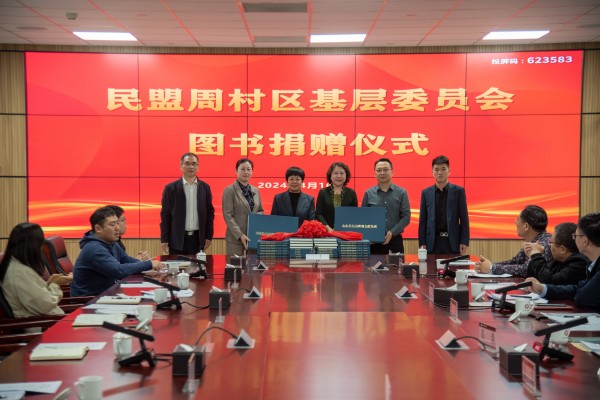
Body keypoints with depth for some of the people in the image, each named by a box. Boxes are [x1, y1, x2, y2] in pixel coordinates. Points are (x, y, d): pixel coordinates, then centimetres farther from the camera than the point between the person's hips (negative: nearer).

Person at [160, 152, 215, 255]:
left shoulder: (205, 187, 6)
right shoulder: (171, 188, -1)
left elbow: (210, 212, 8)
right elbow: (165, 214, 0)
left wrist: (209, 236, 4)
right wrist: (164, 239, -4)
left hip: (198, 238, 2)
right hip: (177, 238, -2)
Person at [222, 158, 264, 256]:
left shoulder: (255, 190, 14)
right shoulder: (229, 190, -3)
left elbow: (260, 211, 22)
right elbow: (228, 216, -8)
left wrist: (258, 216, -3)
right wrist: (240, 235, -17)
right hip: (235, 238, -5)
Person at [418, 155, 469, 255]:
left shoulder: (458, 191, 2)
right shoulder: (426, 193, 7)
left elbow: (464, 218, 1)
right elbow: (422, 220, 6)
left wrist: (464, 242, -5)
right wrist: (422, 243, 0)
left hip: (452, 241, -1)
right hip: (433, 242, 1)